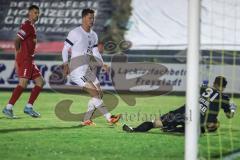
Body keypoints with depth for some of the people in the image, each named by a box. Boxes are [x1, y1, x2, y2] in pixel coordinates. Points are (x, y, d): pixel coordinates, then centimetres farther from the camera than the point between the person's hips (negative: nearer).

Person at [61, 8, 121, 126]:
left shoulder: (93, 35, 14)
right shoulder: (75, 33, -9)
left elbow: (95, 52, 21)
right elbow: (65, 49, -5)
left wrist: (102, 64, 6)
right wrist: (66, 65, -11)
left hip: (87, 69, 9)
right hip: (77, 70, -9)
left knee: (99, 94, 2)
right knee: (95, 93, -16)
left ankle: (86, 120, 8)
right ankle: (109, 118, -18)